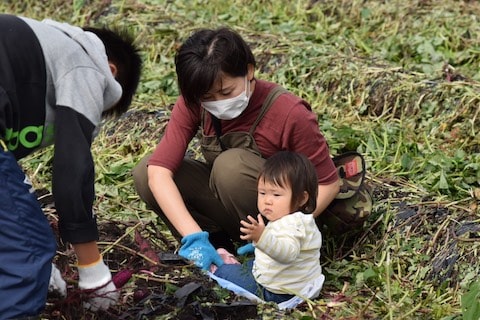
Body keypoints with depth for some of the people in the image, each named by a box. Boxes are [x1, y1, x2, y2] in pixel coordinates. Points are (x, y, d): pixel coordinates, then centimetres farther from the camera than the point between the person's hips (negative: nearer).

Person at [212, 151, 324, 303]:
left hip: (279, 294, -10)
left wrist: (263, 237, -63)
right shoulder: (297, 220, 6)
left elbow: (288, 252, -49)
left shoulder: (292, 224, -29)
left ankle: (216, 271, 32)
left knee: (226, 272, 5)